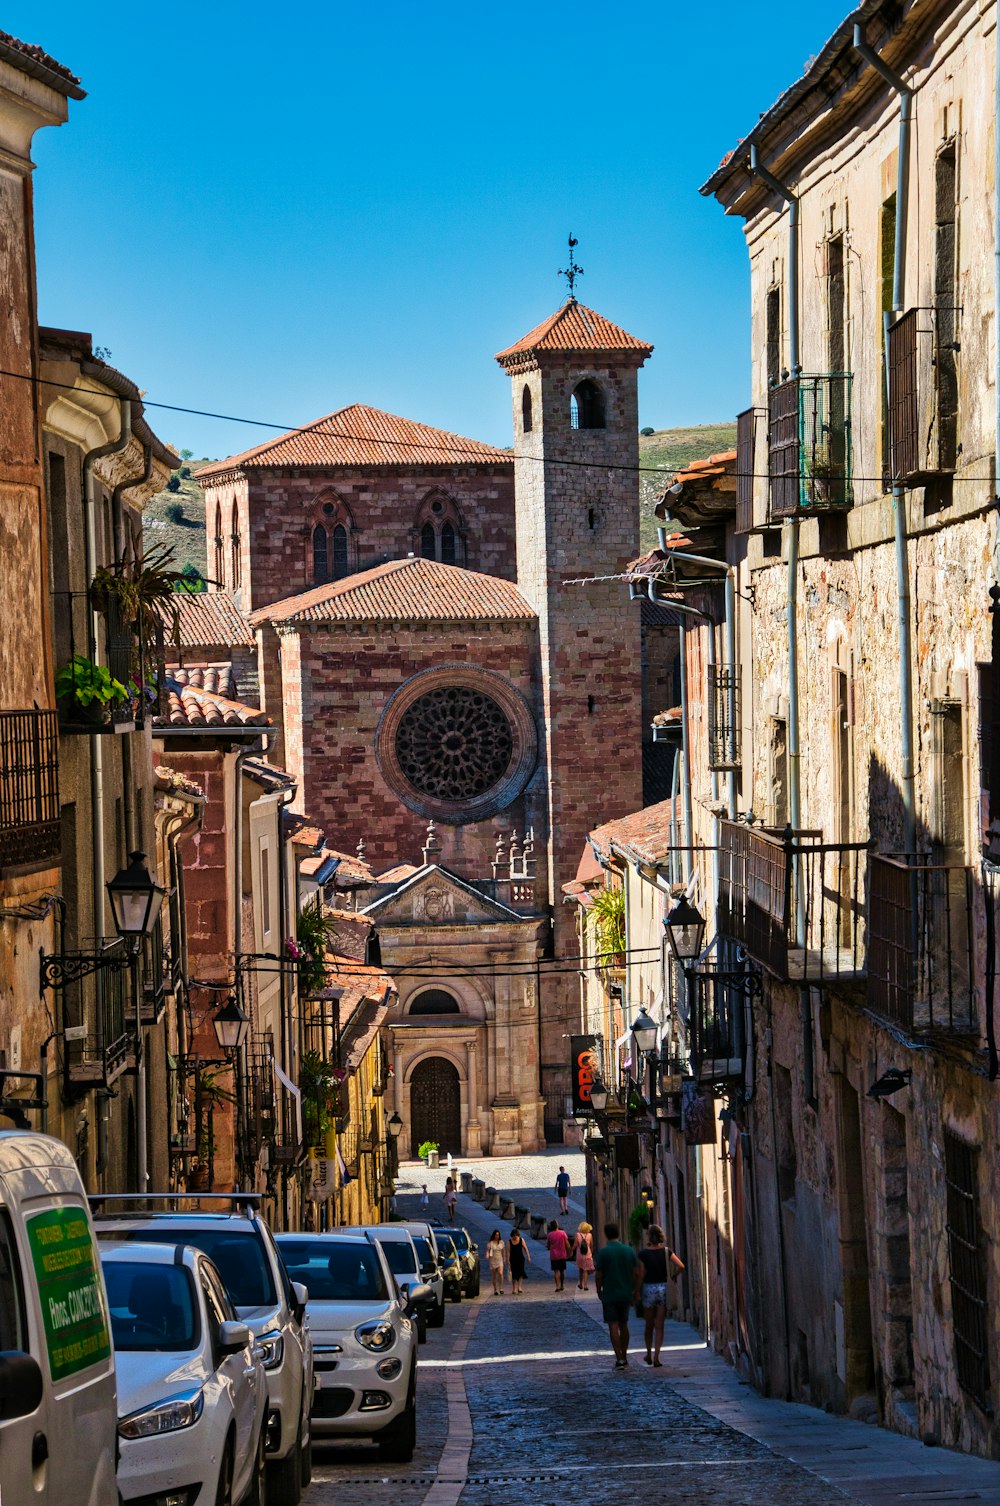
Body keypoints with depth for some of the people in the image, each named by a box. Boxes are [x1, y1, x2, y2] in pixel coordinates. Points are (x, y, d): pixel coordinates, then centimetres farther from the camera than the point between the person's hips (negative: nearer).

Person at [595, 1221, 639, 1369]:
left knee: (613, 1326, -3)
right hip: (625, 1294, 4)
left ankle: (619, 1359, -10)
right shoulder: (629, 1251, 1)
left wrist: (599, 1290, 7)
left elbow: (599, 1275, -8)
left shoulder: (603, 1252, -10)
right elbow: (634, 1273, 5)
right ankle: (624, 1358, 20)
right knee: (624, 1325, 15)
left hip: (609, 1294, -4)